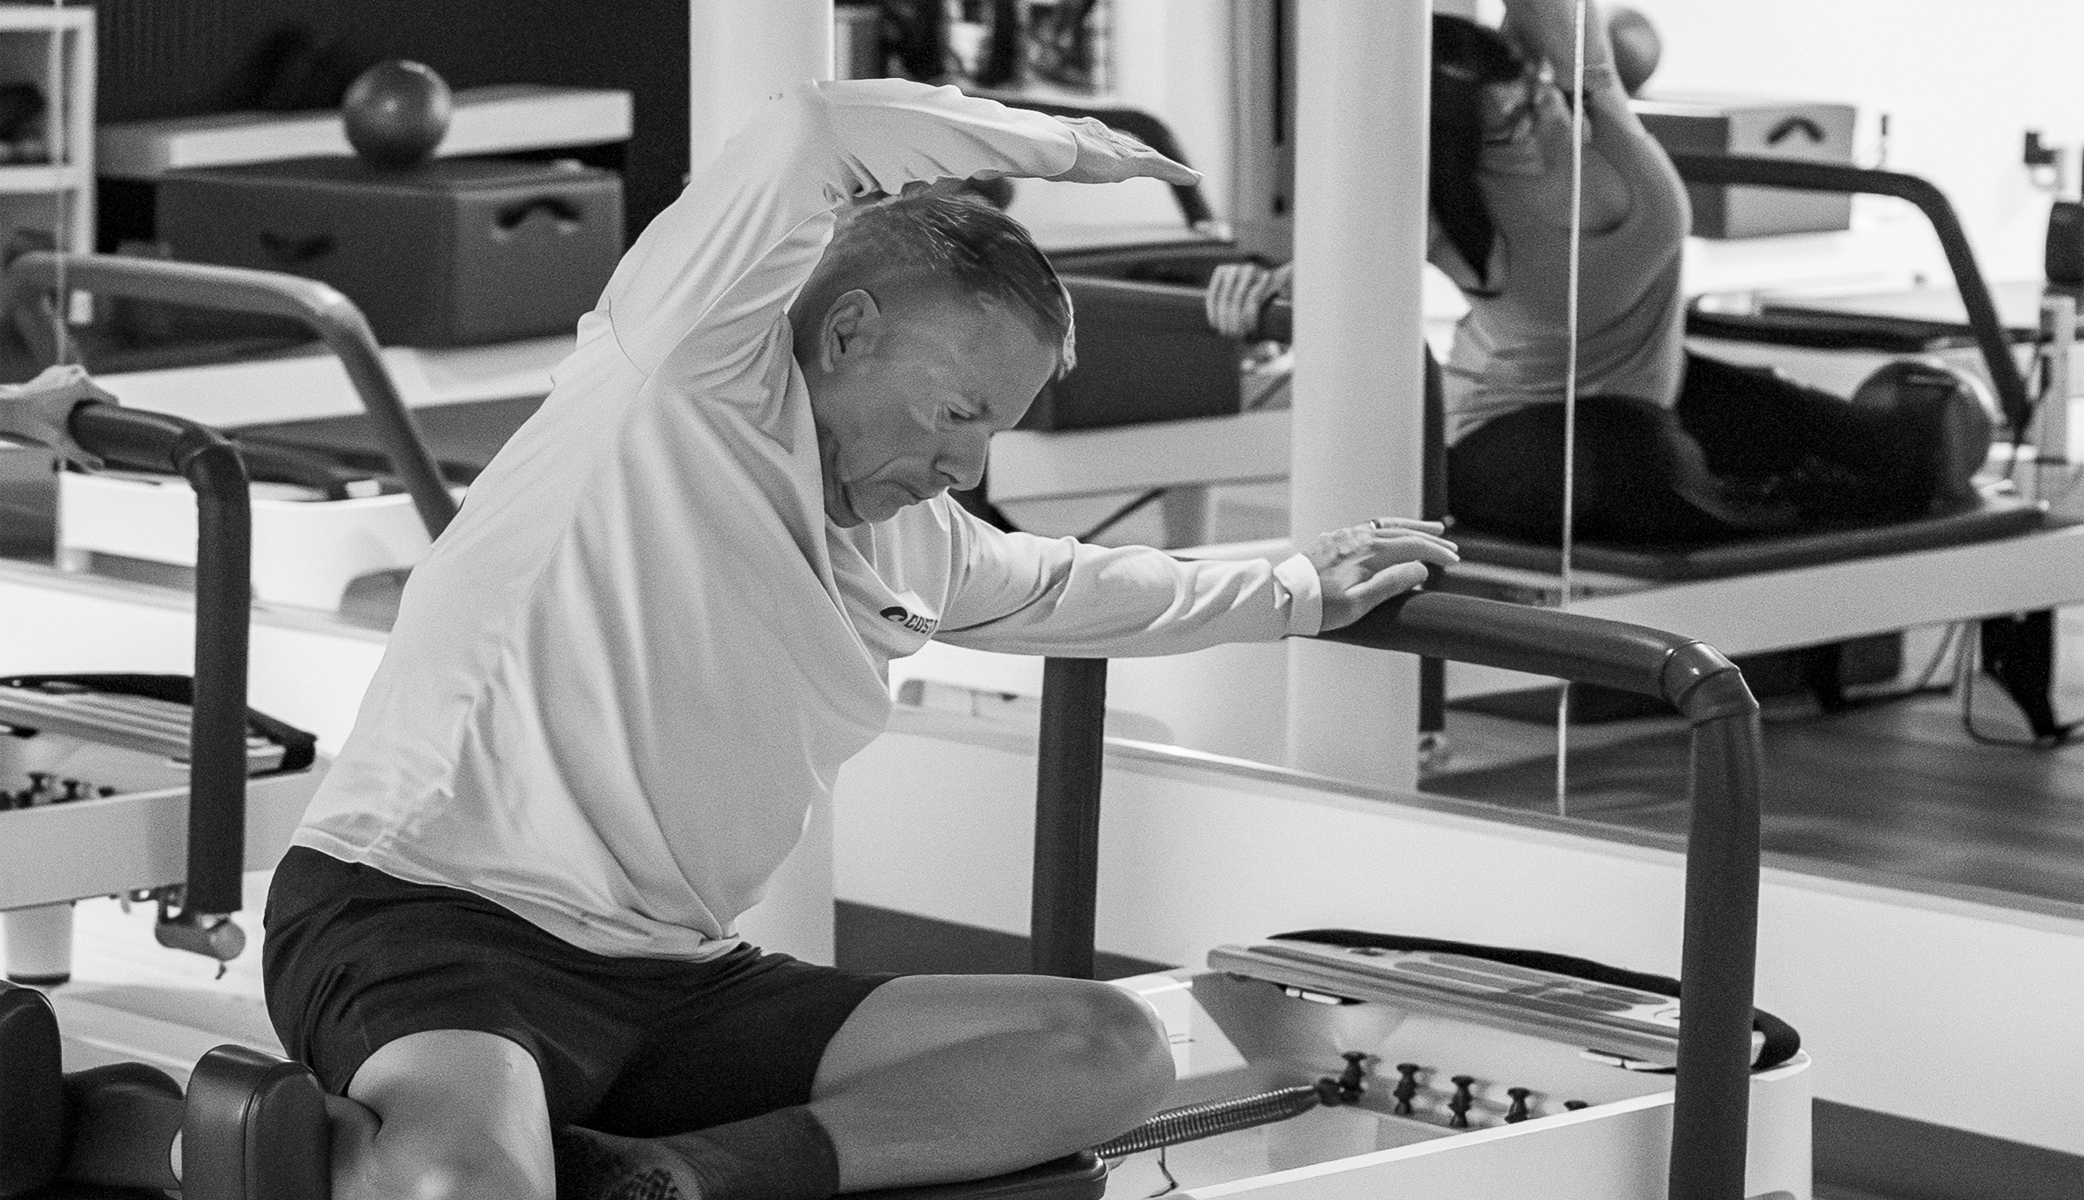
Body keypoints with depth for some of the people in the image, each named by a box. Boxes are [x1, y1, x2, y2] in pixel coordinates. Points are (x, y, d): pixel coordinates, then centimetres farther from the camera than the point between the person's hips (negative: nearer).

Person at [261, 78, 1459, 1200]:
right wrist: (1062, 147, -2)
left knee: (1111, 1049, -9)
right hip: (425, 914, -10)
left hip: (677, 982, 10)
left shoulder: (914, 553, 20)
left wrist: (1292, 595, 52)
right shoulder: (686, 384, -5)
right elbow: (815, 134, -18)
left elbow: (1061, 587, 43)